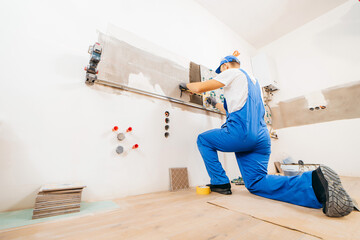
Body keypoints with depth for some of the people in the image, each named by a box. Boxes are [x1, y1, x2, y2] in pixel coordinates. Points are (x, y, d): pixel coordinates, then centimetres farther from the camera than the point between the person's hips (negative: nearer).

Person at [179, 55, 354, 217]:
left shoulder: (233, 72, 8)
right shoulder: (253, 81, 34)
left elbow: (200, 87, 2)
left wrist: (186, 85, 23)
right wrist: (216, 104, 45)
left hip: (241, 132, -9)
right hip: (261, 138, 9)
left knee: (203, 140, 12)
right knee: (256, 182, 9)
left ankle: (220, 183, 6)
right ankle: (313, 181, -9)